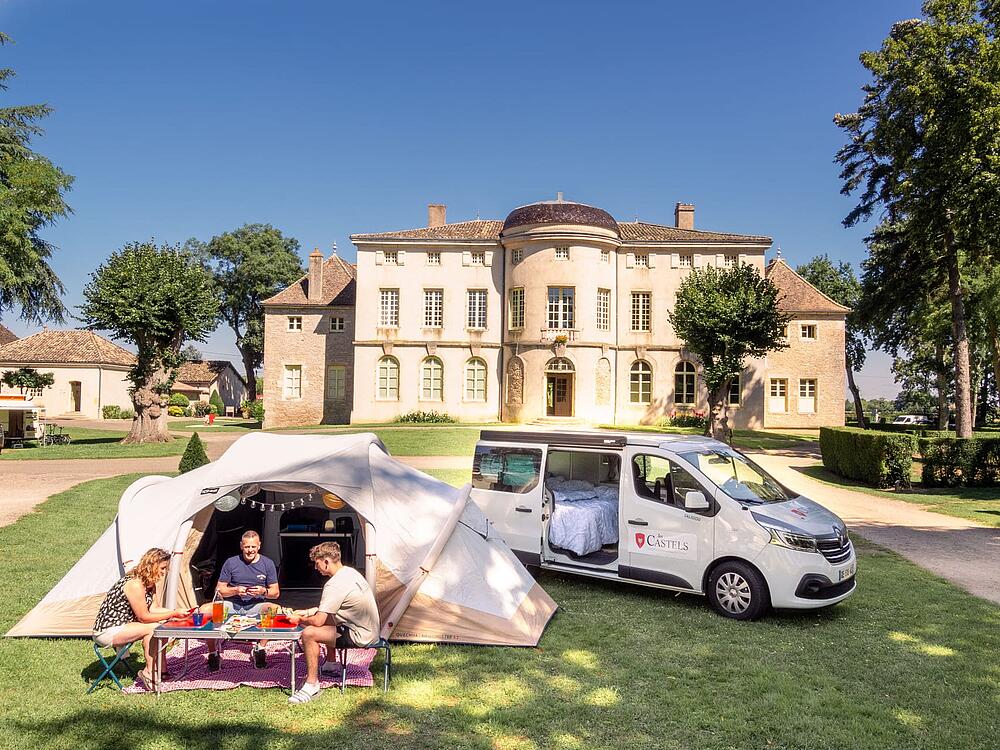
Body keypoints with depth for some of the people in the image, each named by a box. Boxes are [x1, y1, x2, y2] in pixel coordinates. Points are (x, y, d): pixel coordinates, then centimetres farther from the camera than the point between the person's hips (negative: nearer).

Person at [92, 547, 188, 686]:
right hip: (106, 633, -10)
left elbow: (149, 609, 7)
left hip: (120, 625, 10)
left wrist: (175, 611, -2)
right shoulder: (135, 584, -25)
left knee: (163, 625, -1)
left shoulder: (149, 583, 5)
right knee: (152, 628, -22)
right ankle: (149, 672, -9)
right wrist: (173, 614, -19)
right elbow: (143, 617, -22)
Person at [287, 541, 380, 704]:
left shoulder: (335, 585, -22)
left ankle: (312, 685, -6)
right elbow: (329, 606, 22)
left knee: (309, 633, -16)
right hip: (370, 630, 10)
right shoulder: (350, 572, 8)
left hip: (360, 636, -10)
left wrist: (299, 619, -1)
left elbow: (318, 621, -20)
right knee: (327, 619, 29)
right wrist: (308, 611, 16)